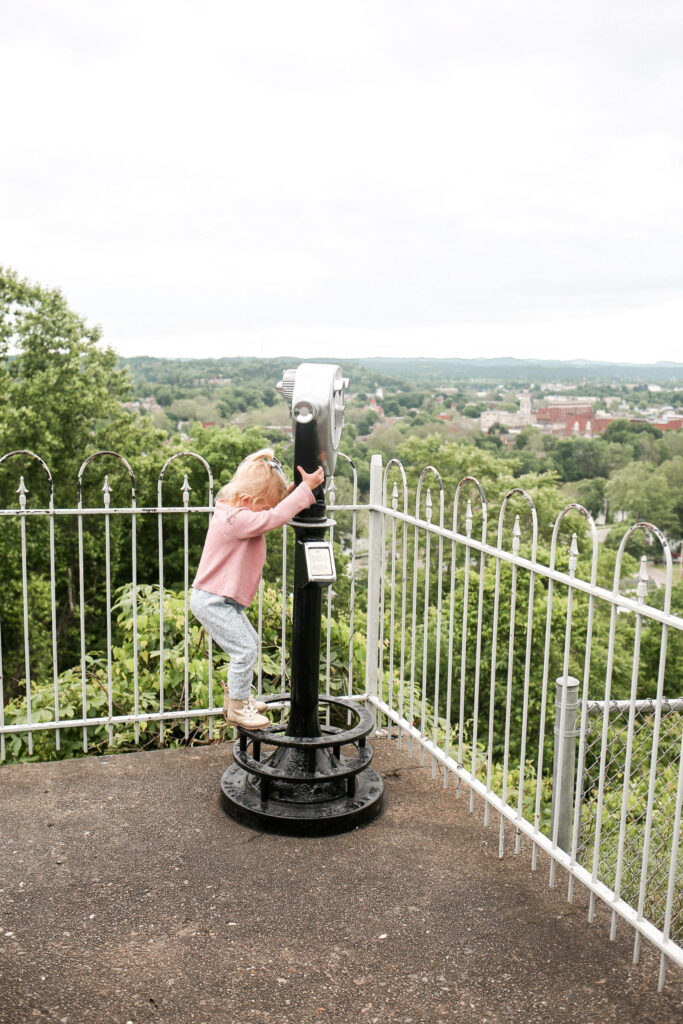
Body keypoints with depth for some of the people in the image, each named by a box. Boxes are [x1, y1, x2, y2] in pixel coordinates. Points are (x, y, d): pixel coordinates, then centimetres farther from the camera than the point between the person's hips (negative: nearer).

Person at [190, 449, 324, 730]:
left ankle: (235, 697, 36)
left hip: (222, 600, 11)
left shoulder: (236, 515, 6)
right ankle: (237, 709, 6)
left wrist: (290, 494, 1)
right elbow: (274, 517, -33)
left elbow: (272, 512, 18)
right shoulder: (236, 519, -27)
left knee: (250, 642, 21)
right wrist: (306, 488, -28)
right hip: (212, 601, -11)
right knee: (245, 649, -9)